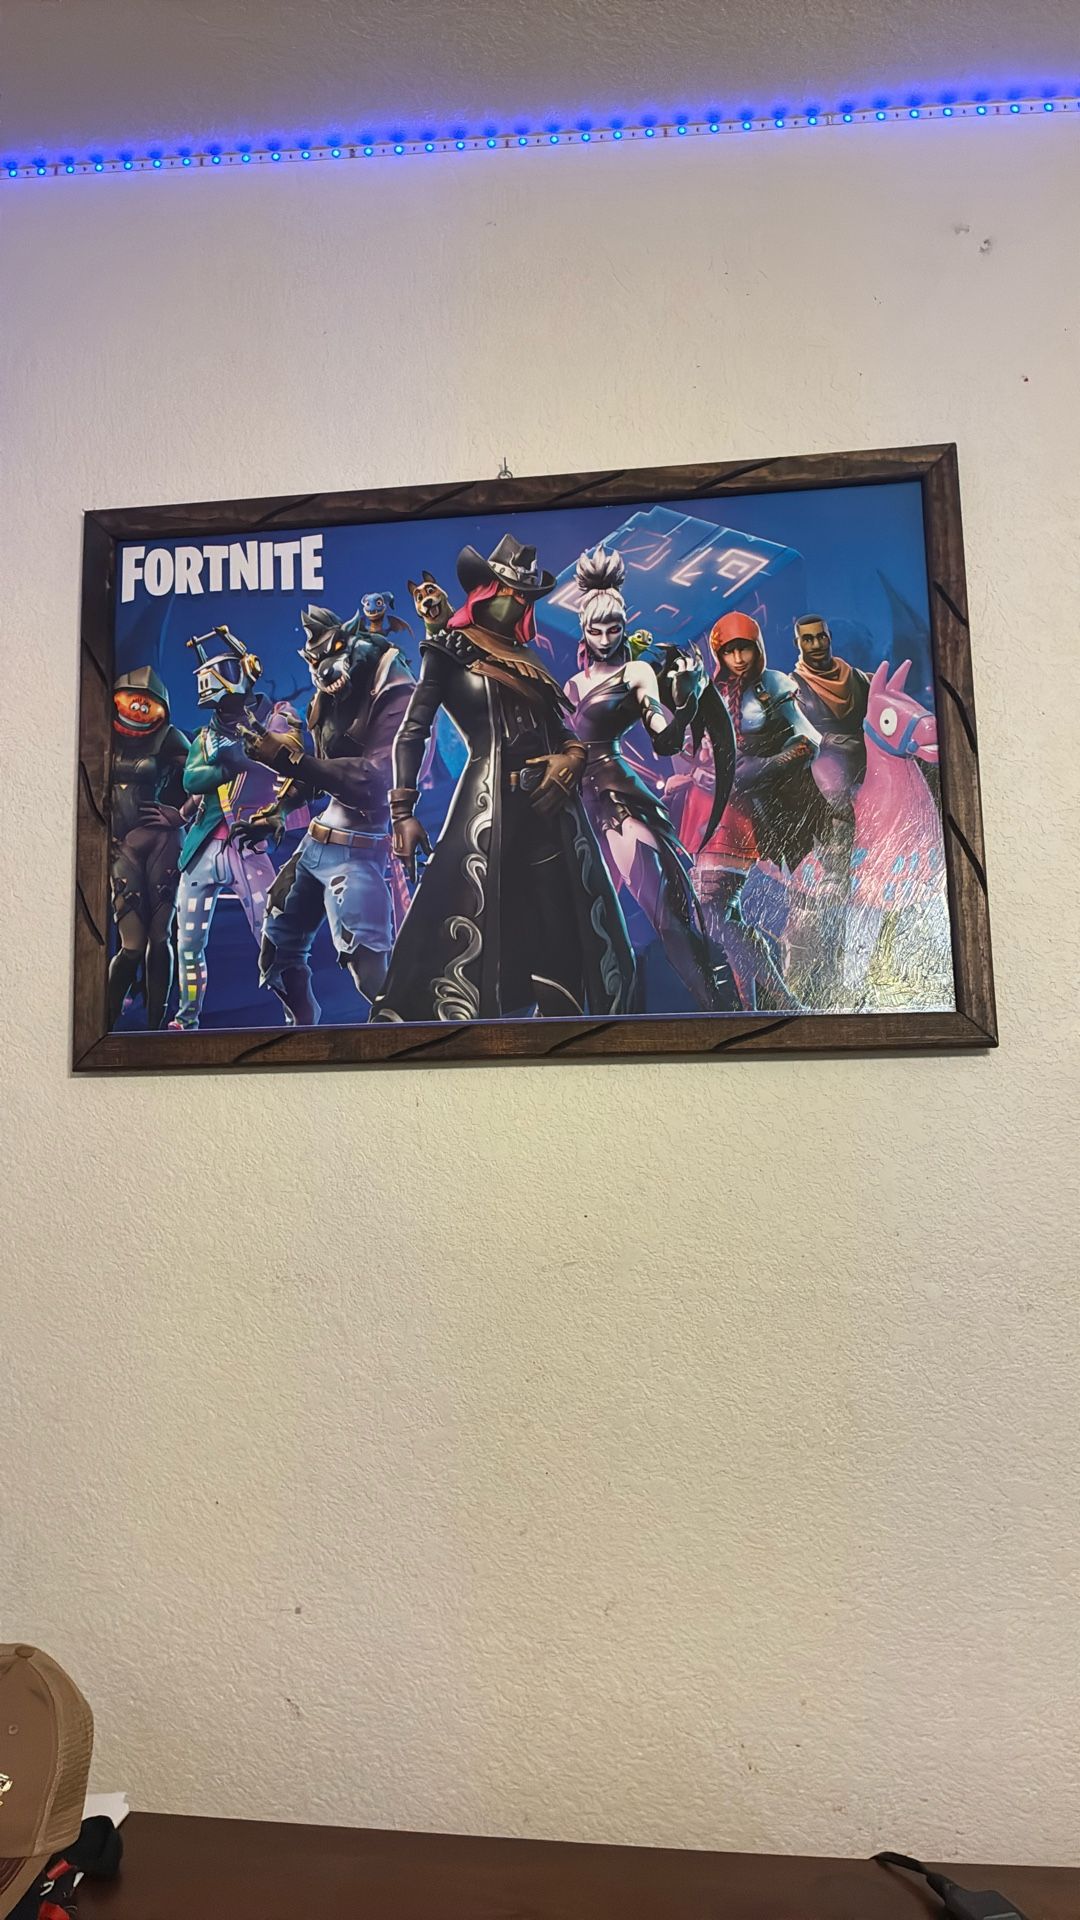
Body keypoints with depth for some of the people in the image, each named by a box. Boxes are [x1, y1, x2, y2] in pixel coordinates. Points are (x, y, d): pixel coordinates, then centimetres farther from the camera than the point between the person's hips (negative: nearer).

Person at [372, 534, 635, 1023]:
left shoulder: (525, 660, 21)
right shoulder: (449, 651, 4)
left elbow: (559, 730, 20)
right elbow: (411, 734, -3)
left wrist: (573, 756, -4)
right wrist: (403, 812, -14)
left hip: (550, 808, 6)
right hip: (489, 807, -6)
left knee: (563, 936, 5)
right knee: (464, 944, -8)